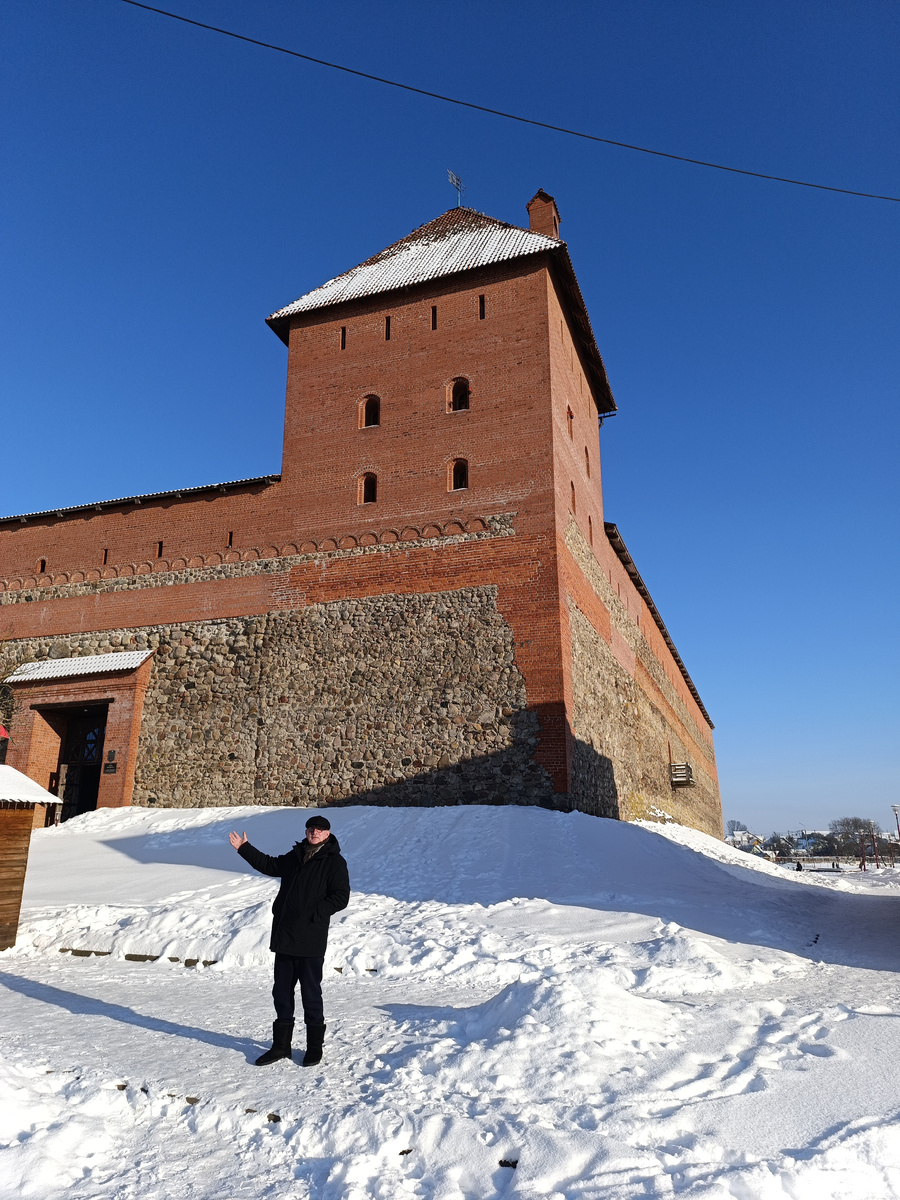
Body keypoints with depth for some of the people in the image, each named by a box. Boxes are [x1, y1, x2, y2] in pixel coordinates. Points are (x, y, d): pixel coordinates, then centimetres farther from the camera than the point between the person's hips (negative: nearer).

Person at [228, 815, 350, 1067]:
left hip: (310, 942, -6)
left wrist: (313, 914, -18)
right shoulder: (295, 856, 12)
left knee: (311, 994, 4)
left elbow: (341, 897, -13)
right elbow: (269, 865, 26)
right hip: (284, 937, 6)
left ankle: (314, 1047, 20)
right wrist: (244, 848, 21)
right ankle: (281, 1045, 28)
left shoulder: (335, 862, -8)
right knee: (281, 992, 14)